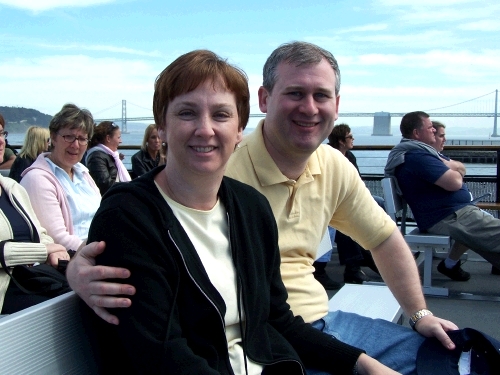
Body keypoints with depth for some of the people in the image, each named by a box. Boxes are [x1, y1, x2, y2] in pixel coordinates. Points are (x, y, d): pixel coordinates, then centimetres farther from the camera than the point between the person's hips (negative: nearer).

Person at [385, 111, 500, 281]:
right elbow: (454, 182, -26)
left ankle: (451, 263, 24)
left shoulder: (418, 151, 15)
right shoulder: (417, 155, -19)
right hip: (449, 217, -11)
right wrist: (454, 172, -3)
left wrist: (447, 165, -8)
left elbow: (462, 168, 14)